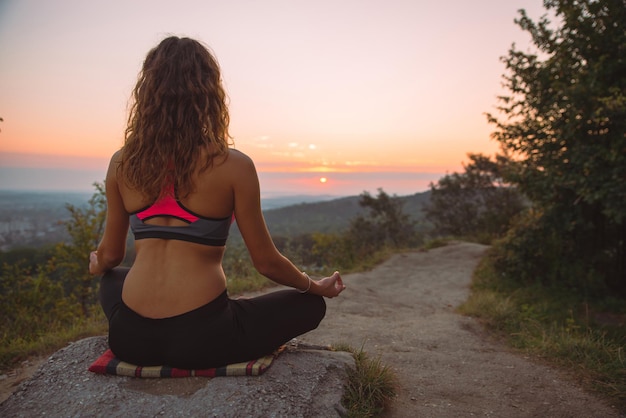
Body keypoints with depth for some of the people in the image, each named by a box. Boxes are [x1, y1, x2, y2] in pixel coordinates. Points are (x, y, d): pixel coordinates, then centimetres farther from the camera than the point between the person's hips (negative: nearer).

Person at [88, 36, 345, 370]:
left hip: (130, 337, 5)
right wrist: (317, 286, 16)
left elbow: (110, 255, 13)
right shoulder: (233, 165, -10)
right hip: (201, 337, -4)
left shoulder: (122, 164, 1)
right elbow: (266, 261, -4)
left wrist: (96, 265, 39)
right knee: (312, 304, 17)